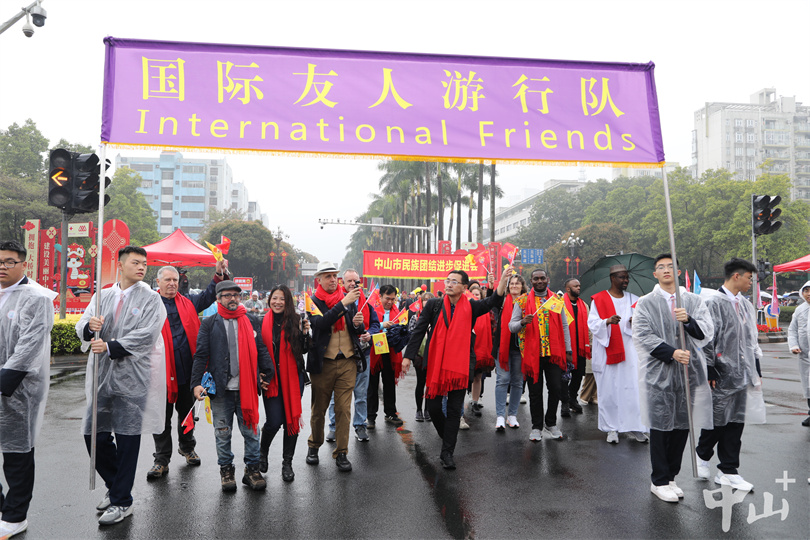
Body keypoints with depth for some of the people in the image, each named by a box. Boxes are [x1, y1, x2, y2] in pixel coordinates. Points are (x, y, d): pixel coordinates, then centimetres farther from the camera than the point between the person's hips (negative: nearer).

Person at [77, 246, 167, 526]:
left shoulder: (150, 298, -2)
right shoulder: (102, 296, 13)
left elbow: (146, 336, -13)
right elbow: (82, 328, 9)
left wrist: (110, 347, -17)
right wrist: (89, 326, -14)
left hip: (133, 379, -5)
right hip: (102, 376, 5)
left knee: (127, 440, 1)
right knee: (95, 436, 10)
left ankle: (121, 502, 15)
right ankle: (116, 486, 33)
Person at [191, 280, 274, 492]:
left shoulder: (252, 322, 9)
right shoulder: (209, 324, 4)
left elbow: (262, 350, 10)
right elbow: (200, 355, 0)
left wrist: (268, 374, 2)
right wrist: (197, 383, -8)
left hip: (247, 387, 1)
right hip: (220, 388, -1)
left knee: (251, 430, 6)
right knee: (223, 432, 10)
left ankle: (252, 469, 18)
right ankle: (226, 470, 25)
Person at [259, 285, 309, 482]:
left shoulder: (296, 321, 1)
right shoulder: (263, 322, 2)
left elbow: (303, 350, 2)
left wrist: (305, 333, -14)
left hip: (293, 377, 1)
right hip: (271, 377, -1)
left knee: (292, 418, 5)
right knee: (274, 421, -5)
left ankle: (287, 463, 21)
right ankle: (263, 451, 27)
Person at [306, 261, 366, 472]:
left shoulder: (349, 299, 8)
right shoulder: (312, 302, -2)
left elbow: (359, 331, 12)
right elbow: (321, 323, -22)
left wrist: (358, 324, -12)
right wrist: (343, 304, -27)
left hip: (348, 361, 2)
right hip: (323, 363, -2)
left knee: (344, 409, 3)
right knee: (319, 408, 10)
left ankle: (341, 453, 14)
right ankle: (314, 445, 33)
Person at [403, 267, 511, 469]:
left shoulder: (470, 307, 2)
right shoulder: (434, 305, 2)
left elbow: (494, 301, -12)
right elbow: (419, 330, 1)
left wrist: (504, 279, -27)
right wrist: (408, 356, -5)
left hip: (461, 364, -1)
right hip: (435, 363, 1)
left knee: (454, 409, 3)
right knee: (433, 406, 6)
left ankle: (447, 453, 12)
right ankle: (447, 438, 33)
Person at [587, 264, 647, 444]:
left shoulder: (633, 299, 12)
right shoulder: (599, 299, 1)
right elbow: (592, 324, -6)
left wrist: (635, 322, -12)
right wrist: (607, 321, -25)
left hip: (630, 351, 3)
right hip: (608, 351, -3)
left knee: (633, 387, -3)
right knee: (609, 390, 0)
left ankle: (635, 426, 7)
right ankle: (612, 428, 10)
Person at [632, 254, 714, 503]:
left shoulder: (694, 301, 10)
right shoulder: (646, 303, 2)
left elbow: (707, 333, 1)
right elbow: (642, 336, -7)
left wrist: (689, 321, -18)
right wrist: (672, 353, -17)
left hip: (689, 371, 3)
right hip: (659, 372, -3)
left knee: (682, 426, 10)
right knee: (661, 427, 1)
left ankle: (670, 476, 25)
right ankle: (659, 481, 14)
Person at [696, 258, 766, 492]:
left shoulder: (746, 305, 13)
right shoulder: (714, 303, -11)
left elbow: (751, 341, 19)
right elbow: (707, 340, -12)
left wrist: (756, 372, 16)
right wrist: (709, 372, -14)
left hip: (742, 375, 7)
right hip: (722, 375, -7)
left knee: (736, 422, 8)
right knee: (718, 421, 3)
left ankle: (728, 471, 16)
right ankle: (702, 455, 27)